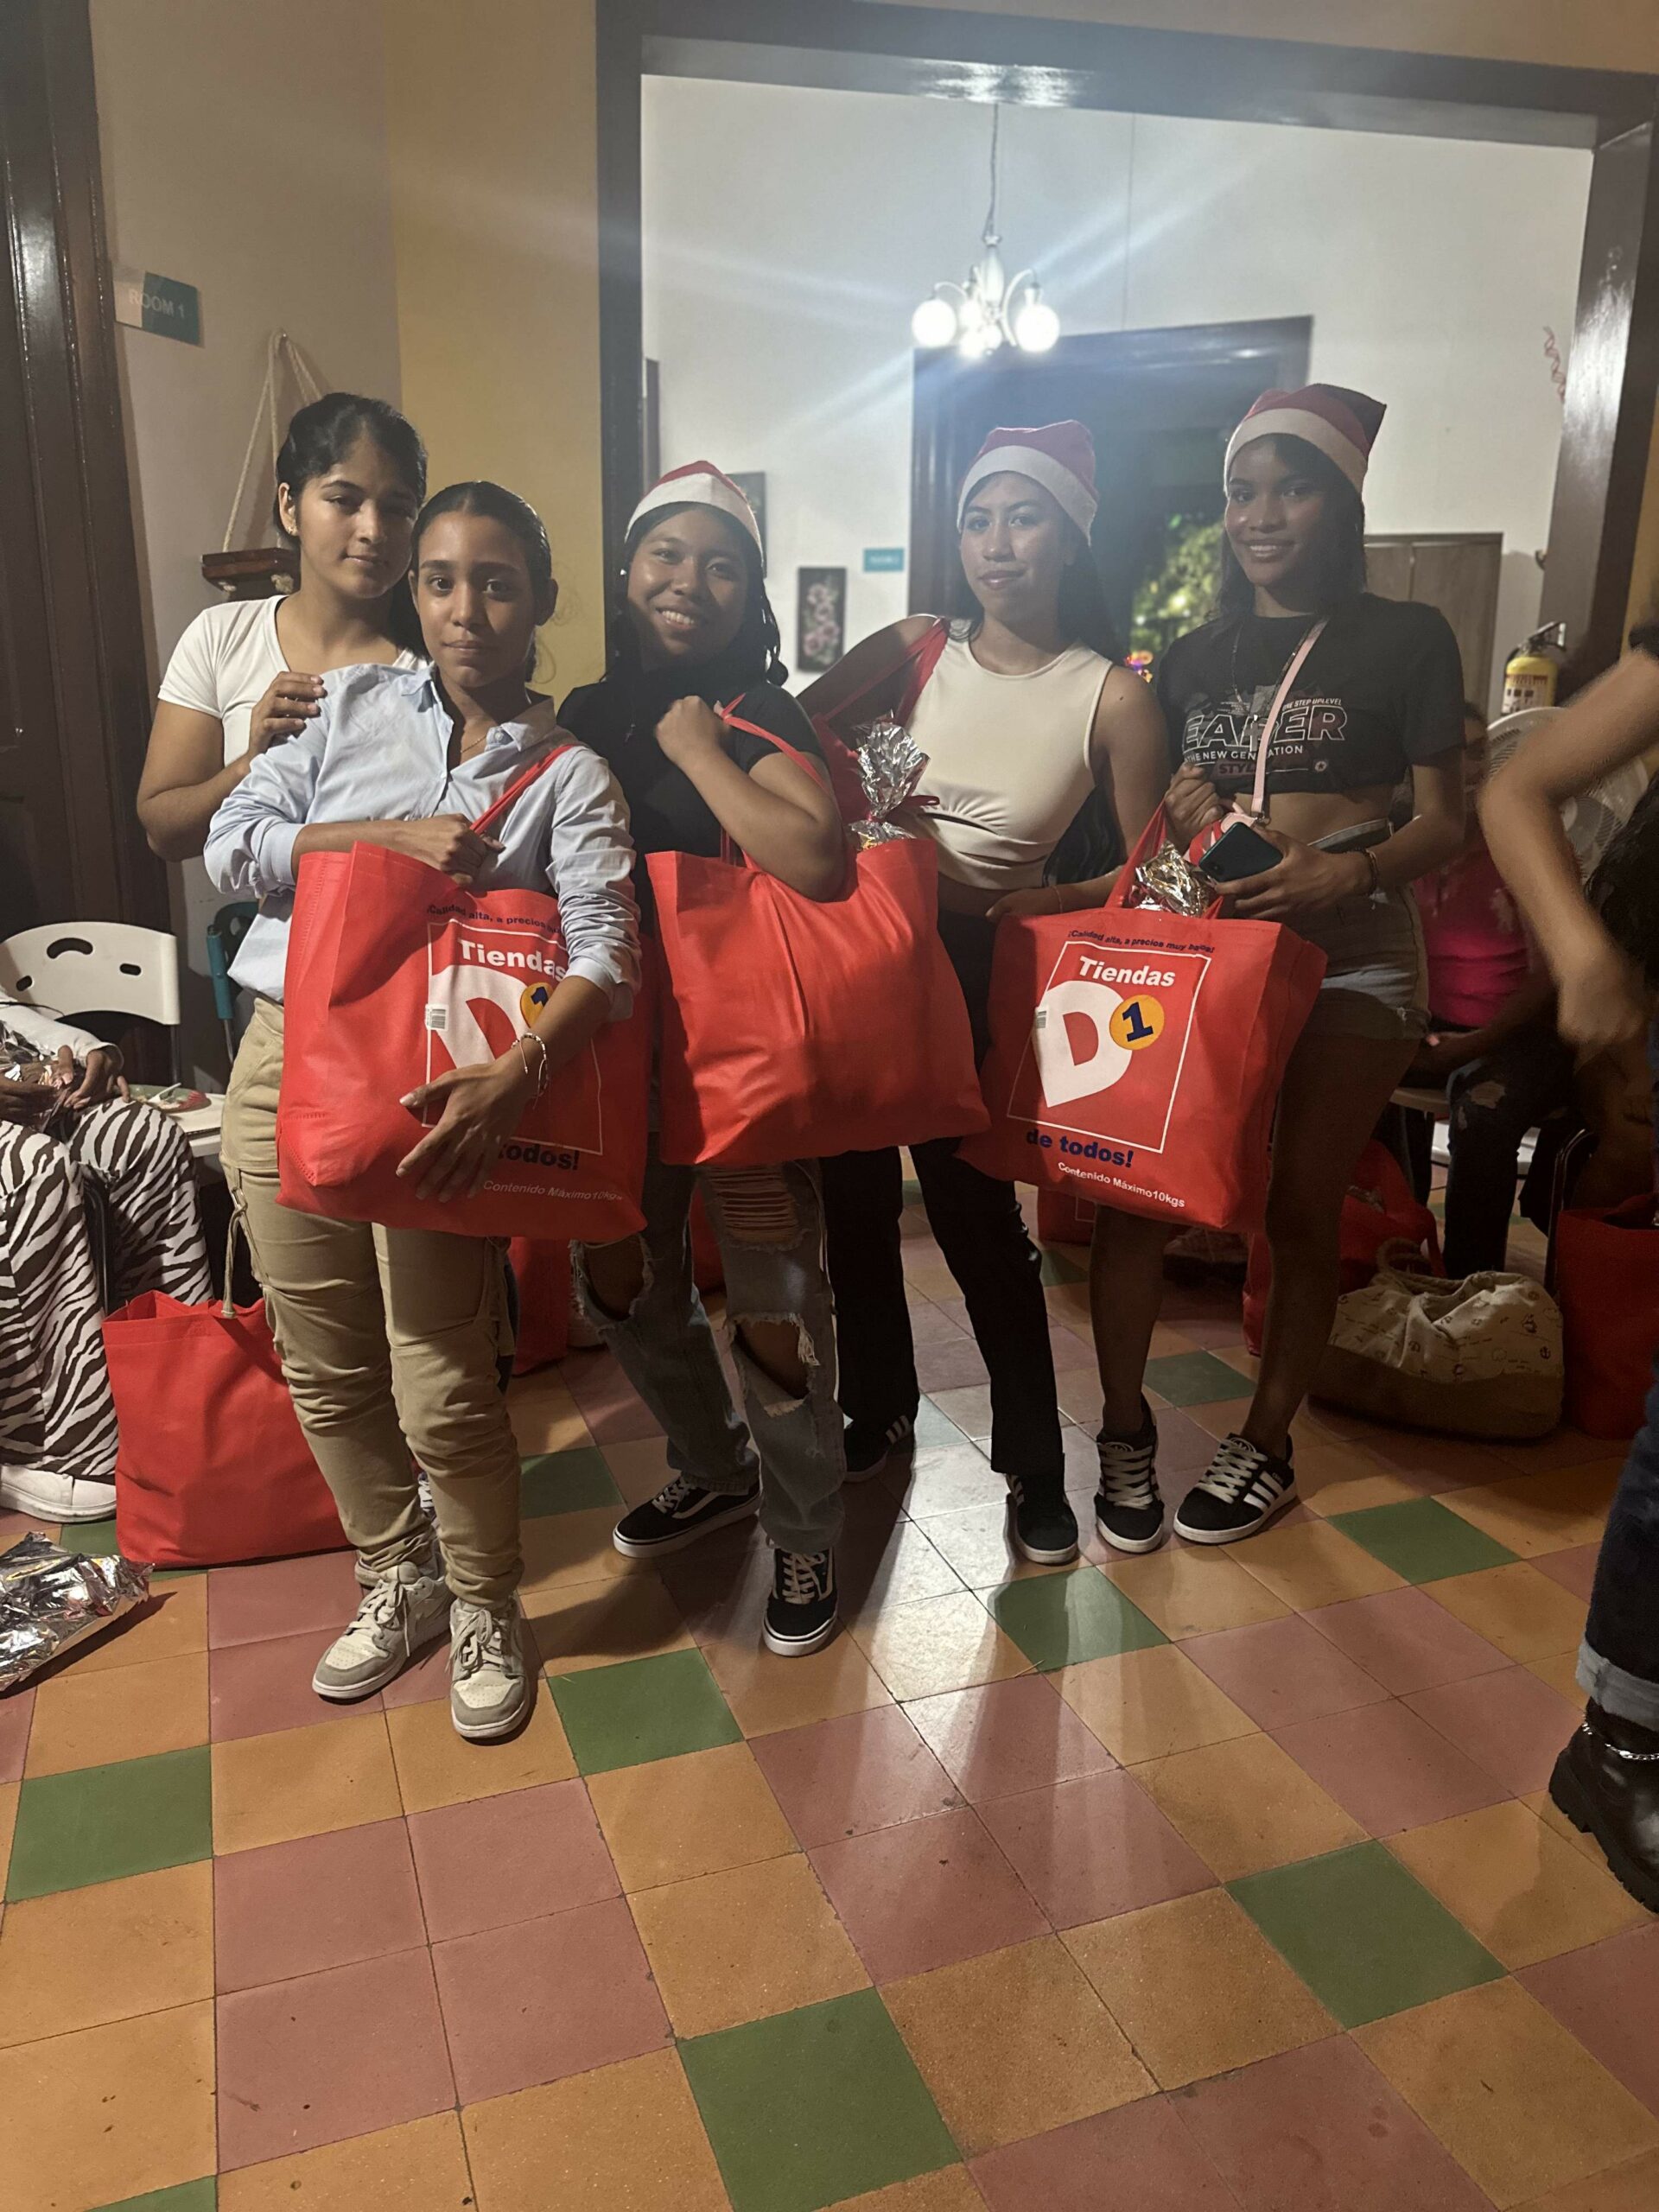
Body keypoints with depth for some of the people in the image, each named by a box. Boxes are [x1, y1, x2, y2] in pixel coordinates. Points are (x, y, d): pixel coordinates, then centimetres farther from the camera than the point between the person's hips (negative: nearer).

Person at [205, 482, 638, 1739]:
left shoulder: (571, 777, -1)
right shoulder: (354, 704, 9)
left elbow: (605, 954, -15)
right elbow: (233, 844, 3)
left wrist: (518, 1078, -33)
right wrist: (387, 835, -11)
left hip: (436, 1087, -3)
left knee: (444, 1394, -3)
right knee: (324, 1366, 12)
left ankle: (486, 1610, 25)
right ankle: (398, 1580, 37)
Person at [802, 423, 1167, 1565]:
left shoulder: (1113, 696, -7)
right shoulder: (917, 648, 1)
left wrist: (1021, 900, -18)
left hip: (979, 960, -3)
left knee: (975, 1207, 0)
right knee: (854, 1189, 13)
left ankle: (1035, 1463, 21)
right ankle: (879, 1405, 38)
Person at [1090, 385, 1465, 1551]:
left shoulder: (1407, 639, 2)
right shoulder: (1191, 658, 13)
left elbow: (1444, 820, -4)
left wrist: (1352, 869, -22)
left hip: (1351, 952, -3)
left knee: (1302, 1202, 3)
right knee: (1132, 1185, -6)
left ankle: (1266, 1448, 20)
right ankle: (1126, 1428, 12)